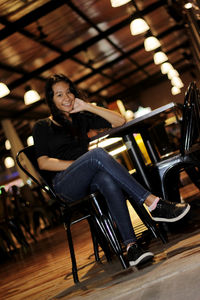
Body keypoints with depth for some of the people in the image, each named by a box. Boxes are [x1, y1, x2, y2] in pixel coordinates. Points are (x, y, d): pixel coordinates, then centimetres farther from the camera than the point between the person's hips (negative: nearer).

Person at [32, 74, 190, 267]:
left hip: (87, 181, 3)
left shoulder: (81, 119, 23)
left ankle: (131, 246, -47)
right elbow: (43, 163, 0)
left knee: (107, 180, -36)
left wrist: (87, 106, 7)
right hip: (64, 184, -3)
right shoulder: (42, 127, 13)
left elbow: (119, 121, 14)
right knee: (98, 153, -33)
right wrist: (80, 164, -11)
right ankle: (154, 204, -40)